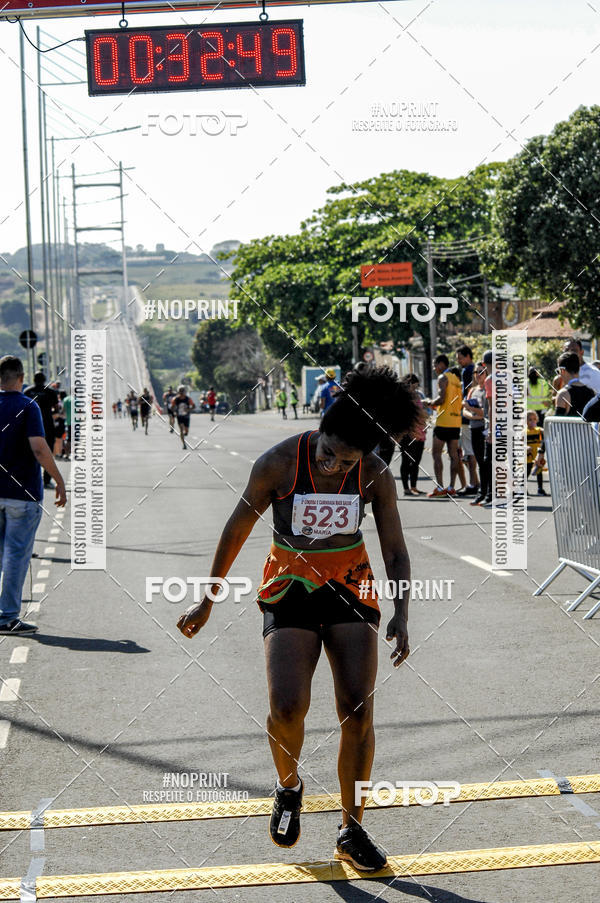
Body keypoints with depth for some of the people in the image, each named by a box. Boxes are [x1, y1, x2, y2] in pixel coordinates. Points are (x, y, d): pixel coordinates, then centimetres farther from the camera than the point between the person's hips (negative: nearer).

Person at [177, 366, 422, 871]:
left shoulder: (375, 476, -10)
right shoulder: (279, 463, -16)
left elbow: (396, 553, -3)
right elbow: (237, 531, -3)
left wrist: (400, 618, -19)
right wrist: (208, 600, 5)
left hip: (350, 590, 2)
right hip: (289, 592, -2)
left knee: (358, 710, -8)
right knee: (287, 707, -18)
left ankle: (352, 831, 7)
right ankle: (289, 787, 15)